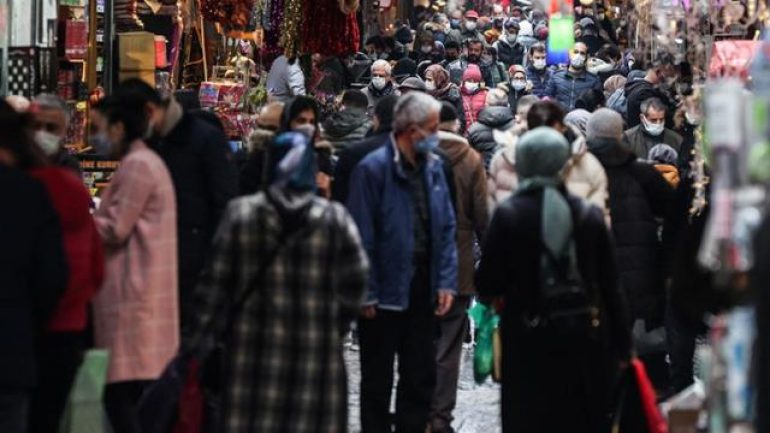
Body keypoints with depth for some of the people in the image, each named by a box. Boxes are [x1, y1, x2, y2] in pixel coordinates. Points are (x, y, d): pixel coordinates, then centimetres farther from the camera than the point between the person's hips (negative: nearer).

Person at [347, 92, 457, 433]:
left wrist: (446, 281, 1)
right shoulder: (374, 169, -15)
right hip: (386, 290, -6)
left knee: (421, 378, 13)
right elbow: (362, 236, -15)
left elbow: (446, 228, 8)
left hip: (423, 289, 6)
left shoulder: (433, 167, 4)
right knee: (377, 380, 8)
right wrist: (366, 293, -16)